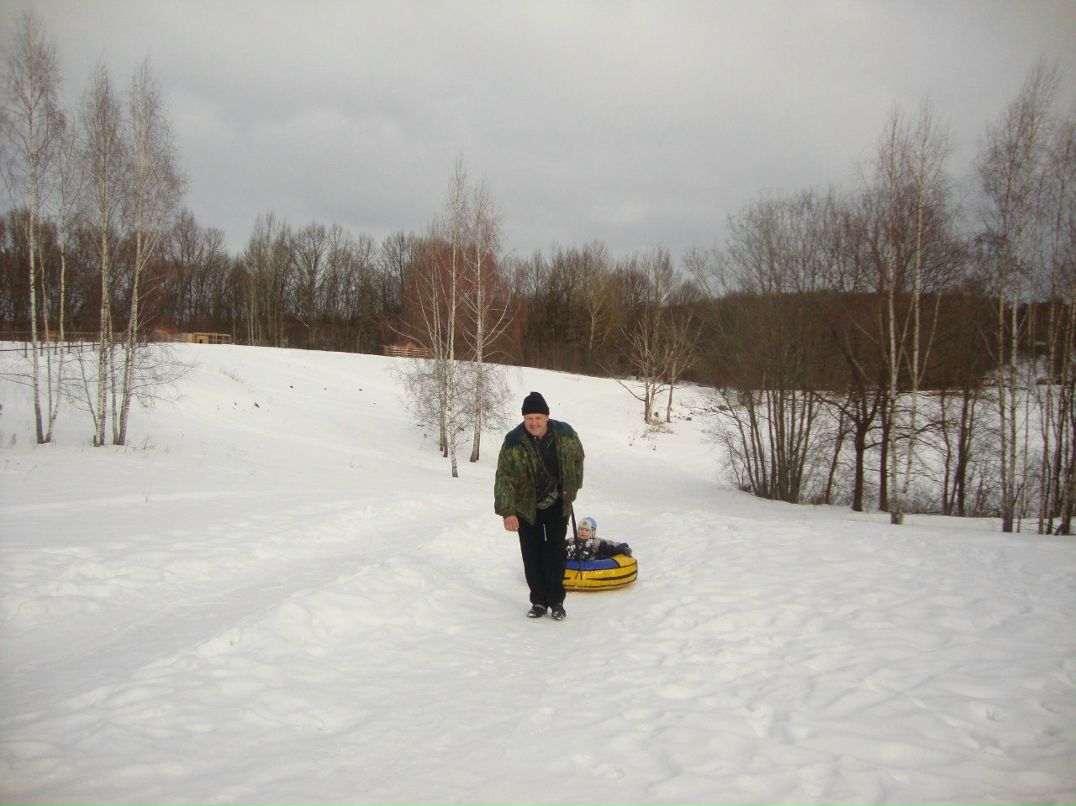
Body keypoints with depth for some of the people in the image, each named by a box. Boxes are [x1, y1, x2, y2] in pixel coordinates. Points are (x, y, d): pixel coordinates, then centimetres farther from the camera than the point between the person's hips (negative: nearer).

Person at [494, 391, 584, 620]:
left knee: (556, 553, -1)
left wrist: (572, 488, 11)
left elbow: (578, 458, 7)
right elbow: (504, 478, -22)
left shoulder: (565, 434, -14)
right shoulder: (513, 442, -21)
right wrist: (507, 512, -30)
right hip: (526, 507, 0)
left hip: (557, 505, 1)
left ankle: (556, 601, 11)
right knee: (532, 555, 3)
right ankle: (538, 601, 16)